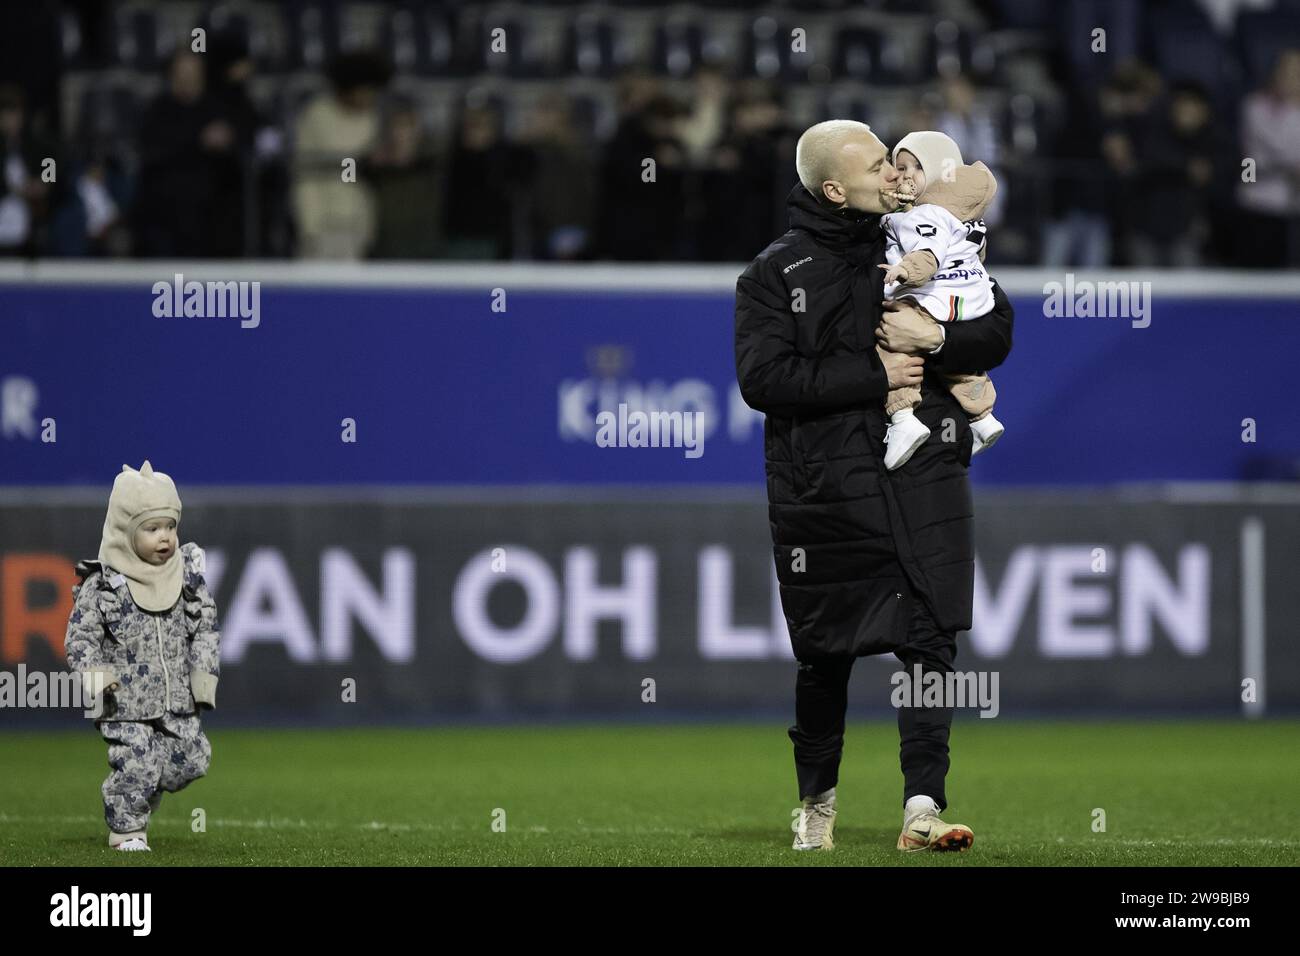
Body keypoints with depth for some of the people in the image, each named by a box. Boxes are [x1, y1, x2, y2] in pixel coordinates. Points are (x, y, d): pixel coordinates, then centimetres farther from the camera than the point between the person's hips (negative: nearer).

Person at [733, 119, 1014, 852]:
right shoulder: (776, 274, 1)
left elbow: (998, 333, 7)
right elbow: (762, 377, -12)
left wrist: (937, 339, -14)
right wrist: (875, 375, -14)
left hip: (924, 483, 1)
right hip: (823, 492, -1)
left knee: (930, 642, -8)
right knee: (824, 655, 7)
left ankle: (923, 807, -11)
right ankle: (818, 801, 26)